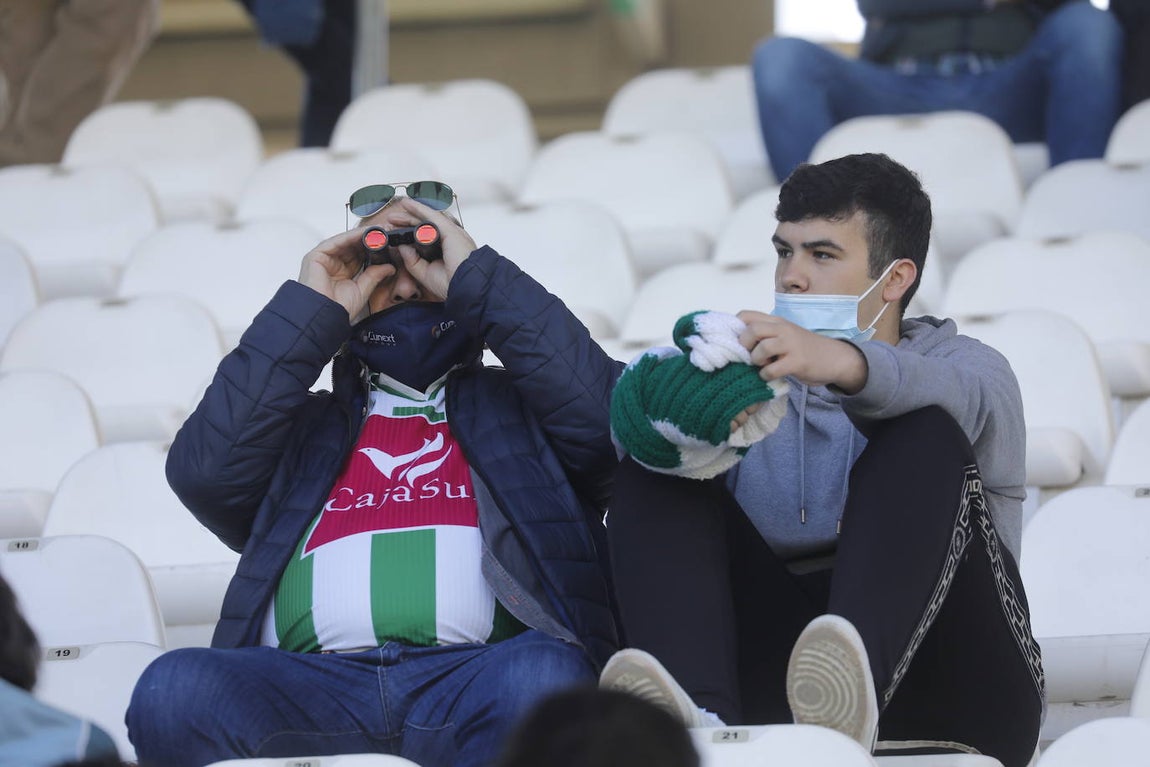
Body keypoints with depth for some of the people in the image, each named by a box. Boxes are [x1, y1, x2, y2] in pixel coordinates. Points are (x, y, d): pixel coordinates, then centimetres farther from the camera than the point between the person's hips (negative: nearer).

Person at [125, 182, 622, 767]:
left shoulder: (517, 403, 30)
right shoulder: (307, 422, 34)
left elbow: (600, 409, 7)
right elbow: (204, 473, 13)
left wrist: (476, 277, 13)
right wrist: (311, 309, 16)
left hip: (475, 670, -1)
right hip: (315, 685, 1)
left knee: (540, 677, -40)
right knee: (174, 687, -32)